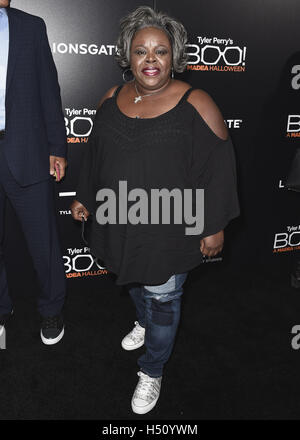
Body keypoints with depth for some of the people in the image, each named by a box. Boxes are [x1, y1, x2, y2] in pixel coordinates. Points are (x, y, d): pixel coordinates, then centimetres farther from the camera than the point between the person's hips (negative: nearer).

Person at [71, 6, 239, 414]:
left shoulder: (195, 104, -16)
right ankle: (144, 322, 60)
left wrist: (215, 226, -12)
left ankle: (152, 371, 33)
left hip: (170, 227, -5)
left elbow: (218, 166, -13)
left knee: (163, 298, 11)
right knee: (134, 280, 27)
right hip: (122, 222, 5)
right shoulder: (112, 99, 0)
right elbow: (95, 154, 12)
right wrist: (85, 197, 17)